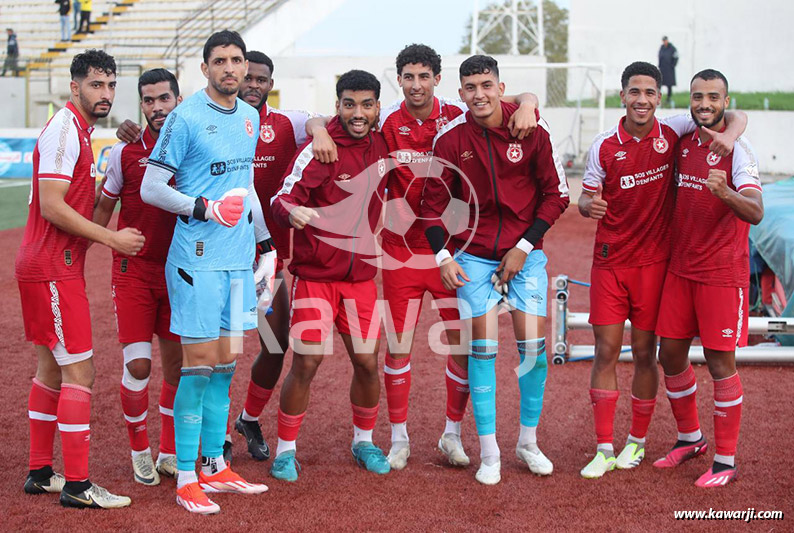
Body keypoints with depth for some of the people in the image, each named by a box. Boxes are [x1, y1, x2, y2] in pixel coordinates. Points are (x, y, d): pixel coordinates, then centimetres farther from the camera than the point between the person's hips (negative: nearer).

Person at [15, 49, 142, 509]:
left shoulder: (80, 131, 16)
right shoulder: (64, 130, -15)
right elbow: (51, 206, -21)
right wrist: (111, 238, -18)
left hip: (49, 267, 11)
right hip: (54, 269, -11)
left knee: (52, 368, 15)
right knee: (79, 371, -9)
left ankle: (41, 473, 23)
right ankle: (77, 484, -6)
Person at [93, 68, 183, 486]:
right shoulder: (125, 153, -4)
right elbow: (102, 210, 5)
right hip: (134, 269, -2)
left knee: (177, 365, 8)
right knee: (138, 364, -9)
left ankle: (169, 453, 24)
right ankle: (139, 451, 12)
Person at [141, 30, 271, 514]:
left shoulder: (250, 118, 13)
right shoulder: (186, 118, -8)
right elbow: (151, 188, -7)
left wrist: (265, 241, 24)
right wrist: (204, 208, -17)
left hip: (239, 257, 7)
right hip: (198, 258, -7)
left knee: (227, 361, 10)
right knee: (200, 363, -5)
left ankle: (215, 466, 20)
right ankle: (186, 479, 3)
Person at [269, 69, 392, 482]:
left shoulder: (381, 146, 5)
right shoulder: (319, 149, -12)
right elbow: (282, 197, -21)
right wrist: (292, 212, -40)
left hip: (361, 274, 5)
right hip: (315, 273, -5)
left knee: (366, 362, 5)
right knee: (306, 362, -8)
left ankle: (363, 441, 27)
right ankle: (285, 449, 9)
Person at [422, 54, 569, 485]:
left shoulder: (532, 130, -8)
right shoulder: (450, 138, -6)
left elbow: (556, 193, -2)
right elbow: (434, 202, 3)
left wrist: (524, 247, -6)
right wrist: (442, 256, -6)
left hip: (524, 252, 0)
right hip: (474, 254, 0)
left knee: (533, 344, -2)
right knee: (482, 346, -3)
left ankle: (528, 442, 16)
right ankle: (489, 453, 5)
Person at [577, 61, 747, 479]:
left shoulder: (672, 132, -3)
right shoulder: (604, 146, -2)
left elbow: (736, 115, 5)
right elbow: (587, 198, 5)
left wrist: (729, 135, -18)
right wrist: (588, 205, -19)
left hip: (653, 260, 0)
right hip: (610, 260, 0)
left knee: (644, 353, 5)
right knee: (606, 351, -1)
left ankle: (637, 442, 21)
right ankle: (604, 449, 6)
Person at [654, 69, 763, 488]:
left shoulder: (737, 148, -11)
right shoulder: (682, 143, 8)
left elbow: (755, 213, -23)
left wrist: (725, 191, -42)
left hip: (722, 273, -6)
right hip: (680, 269, 6)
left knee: (720, 362, -3)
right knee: (670, 355, 10)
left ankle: (726, 461, 7)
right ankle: (690, 438, 30)